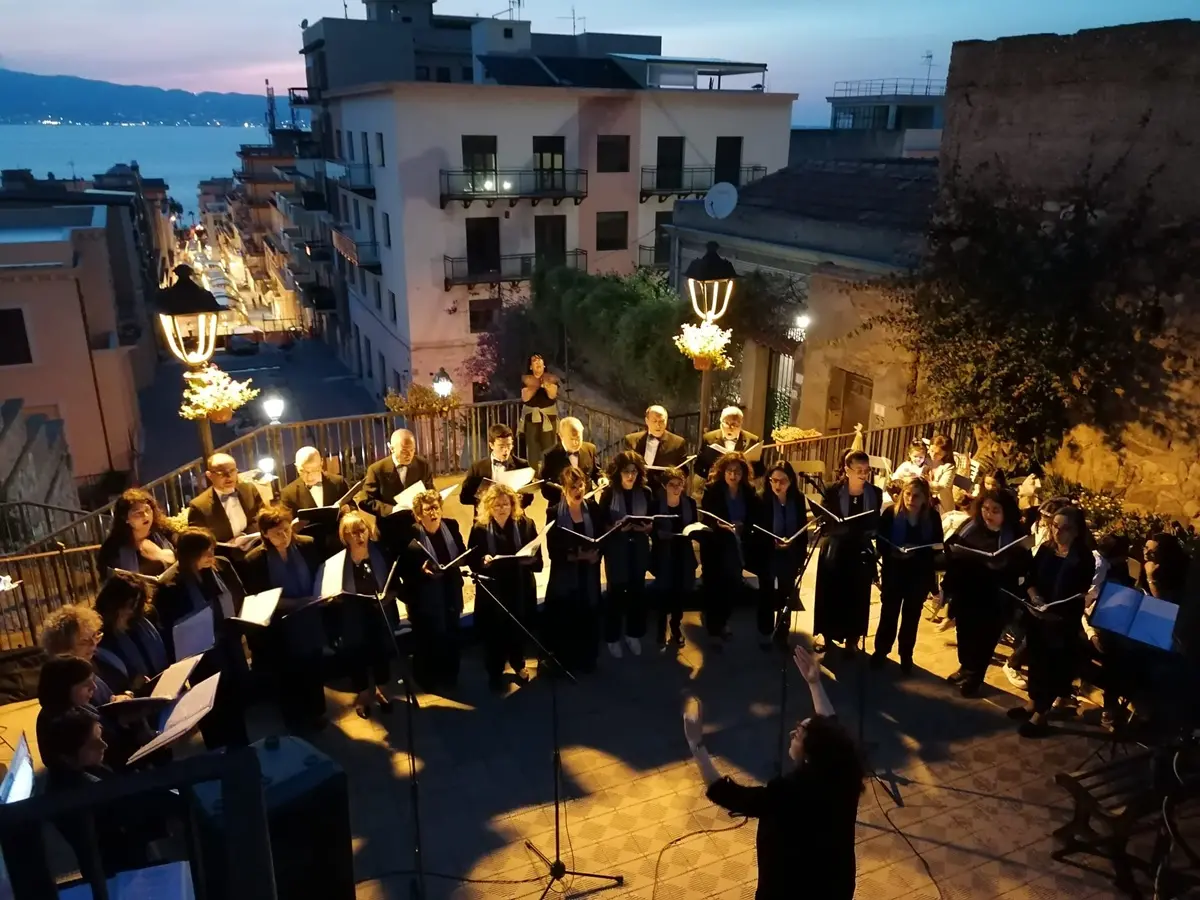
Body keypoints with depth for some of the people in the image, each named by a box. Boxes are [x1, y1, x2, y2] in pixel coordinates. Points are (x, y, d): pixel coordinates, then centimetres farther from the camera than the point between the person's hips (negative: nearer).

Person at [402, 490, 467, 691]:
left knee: (451, 634, 17)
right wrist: (421, 570, -30)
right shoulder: (410, 535, -16)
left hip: (450, 591, 5)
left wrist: (461, 562, -14)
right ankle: (427, 680, 27)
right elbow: (403, 567, -14)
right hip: (424, 596, -5)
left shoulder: (451, 526, -1)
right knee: (427, 639, 7)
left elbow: (462, 553, 8)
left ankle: (449, 678, 37)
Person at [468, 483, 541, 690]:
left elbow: (537, 560, -6)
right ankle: (495, 672, 30)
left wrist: (528, 559, -27)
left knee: (518, 629, 15)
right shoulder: (479, 529, -7)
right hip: (492, 590, -1)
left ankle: (518, 664, 43)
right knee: (494, 631, 5)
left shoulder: (526, 525, -5)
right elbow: (472, 562, -6)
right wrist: (483, 561, -27)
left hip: (520, 589, 1)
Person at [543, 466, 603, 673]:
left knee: (588, 617, 10)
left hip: (589, 573, 3)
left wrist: (595, 554, -17)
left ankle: (586, 661, 29)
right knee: (563, 621, 2)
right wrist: (574, 556, -24)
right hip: (564, 575, -3)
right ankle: (563, 663, 19)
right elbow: (552, 549, -11)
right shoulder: (554, 512, -8)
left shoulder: (593, 508, 2)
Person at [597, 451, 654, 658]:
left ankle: (633, 634, 27)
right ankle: (612, 637, 18)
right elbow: (601, 523, -8)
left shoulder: (645, 492, -1)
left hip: (639, 547, 3)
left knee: (637, 590, 11)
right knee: (616, 591, 5)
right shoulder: (608, 493, -8)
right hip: (616, 548, -3)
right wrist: (616, 527, -25)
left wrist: (648, 527, -16)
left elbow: (653, 519, 5)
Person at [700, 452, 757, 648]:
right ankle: (713, 629, 16)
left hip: (737, 547, 3)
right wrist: (719, 525, -29)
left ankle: (722, 622, 31)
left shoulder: (748, 493, 2)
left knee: (732, 586, 7)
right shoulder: (712, 490, -8)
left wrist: (742, 527, -17)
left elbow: (753, 519, 2)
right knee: (714, 586, 1)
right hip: (715, 546, -3)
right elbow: (706, 519, -11)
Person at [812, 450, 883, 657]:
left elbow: (876, 523, 8)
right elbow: (824, 521, -11)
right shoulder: (833, 491, -8)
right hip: (834, 551, -1)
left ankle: (851, 641, 21)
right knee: (831, 596, 7)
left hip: (861, 552, 2)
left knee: (856, 597, 7)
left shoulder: (875, 493, 0)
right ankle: (828, 637, 24)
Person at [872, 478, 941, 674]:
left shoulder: (932, 517, -7)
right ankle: (880, 651, 26)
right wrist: (893, 553, -29)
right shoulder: (890, 513, -11)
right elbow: (881, 544, -10)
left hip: (920, 574, 1)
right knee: (888, 613, 7)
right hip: (893, 572, -1)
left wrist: (916, 553, -21)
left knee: (911, 616, 13)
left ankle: (906, 656, 30)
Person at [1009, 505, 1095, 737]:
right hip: (1035, 616, 5)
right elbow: (1031, 579, 5)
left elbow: (1081, 596, -18)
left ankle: (1040, 713, 18)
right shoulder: (1045, 549, 0)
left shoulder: (1084, 558, -15)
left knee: (1052, 665, 6)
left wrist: (1057, 612, -29)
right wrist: (1034, 597, -13)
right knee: (1035, 659, 18)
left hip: (1063, 622, -5)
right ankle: (1033, 702, 35)